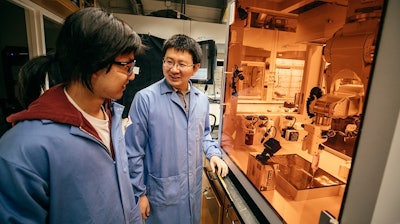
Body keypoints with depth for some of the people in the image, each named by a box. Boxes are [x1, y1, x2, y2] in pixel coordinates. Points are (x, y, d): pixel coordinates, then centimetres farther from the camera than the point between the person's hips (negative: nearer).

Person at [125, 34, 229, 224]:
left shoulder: (202, 100, -2)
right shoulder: (145, 98, -19)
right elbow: (134, 152, -14)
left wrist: (213, 154, -5)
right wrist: (139, 192, -9)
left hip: (194, 186, 6)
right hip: (160, 191, -5)